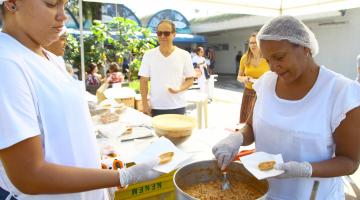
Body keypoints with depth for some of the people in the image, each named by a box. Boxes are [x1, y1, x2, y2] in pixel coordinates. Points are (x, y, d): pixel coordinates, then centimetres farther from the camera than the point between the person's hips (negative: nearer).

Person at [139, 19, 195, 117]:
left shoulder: (184, 55, -1)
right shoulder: (148, 55, 1)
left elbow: (190, 79, 4)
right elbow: (144, 80, 3)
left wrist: (179, 89, -16)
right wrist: (145, 104, -3)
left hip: (177, 107, 0)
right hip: (155, 107, 1)